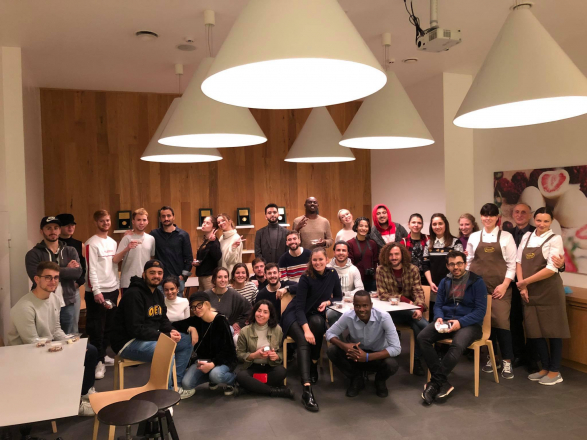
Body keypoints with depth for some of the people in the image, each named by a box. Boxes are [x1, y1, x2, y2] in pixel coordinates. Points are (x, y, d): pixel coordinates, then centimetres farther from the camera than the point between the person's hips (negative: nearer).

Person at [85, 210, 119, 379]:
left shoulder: (112, 242, 13)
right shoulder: (91, 243, -9)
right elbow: (91, 269, -14)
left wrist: (117, 285, 12)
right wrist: (96, 291, -19)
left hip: (112, 289, 7)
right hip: (98, 291, -7)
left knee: (109, 326, 12)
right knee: (96, 327, -2)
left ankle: (103, 355, 24)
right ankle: (98, 361, 3)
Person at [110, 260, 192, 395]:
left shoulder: (158, 293, 10)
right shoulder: (134, 294, -20)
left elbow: (163, 320, 15)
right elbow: (135, 329, -26)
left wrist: (171, 331, -9)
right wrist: (166, 336, -25)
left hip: (151, 337, 10)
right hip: (128, 342, -10)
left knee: (187, 341, 4)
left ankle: (176, 383, 8)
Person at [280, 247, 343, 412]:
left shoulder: (332, 274, -4)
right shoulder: (306, 278, -18)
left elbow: (339, 297, 8)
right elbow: (299, 306, -23)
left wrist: (328, 302, -15)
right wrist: (306, 329, -37)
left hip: (315, 315, 4)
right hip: (294, 315, -4)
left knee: (318, 322, -34)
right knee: (304, 341, -32)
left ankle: (314, 365, -13)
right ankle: (307, 390, -43)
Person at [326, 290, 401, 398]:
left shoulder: (383, 317, -26)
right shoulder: (348, 316, -20)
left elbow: (396, 348, -28)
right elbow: (329, 333, -8)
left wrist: (367, 357, -36)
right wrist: (344, 346, -30)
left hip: (377, 356, -2)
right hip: (355, 354, 2)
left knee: (391, 364, -34)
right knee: (332, 351, -23)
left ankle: (380, 381, 6)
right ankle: (356, 380, 4)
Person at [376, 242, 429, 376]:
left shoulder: (412, 269, 1)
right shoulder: (381, 270, -3)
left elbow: (418, 292, -7)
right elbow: (382, 294, -8)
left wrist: (419, 308, -27)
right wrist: (404, 299, -16)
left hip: (410, 310, 1)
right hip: (390, 311, -1)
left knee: (425, 326, -26)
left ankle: (417, 360, -5)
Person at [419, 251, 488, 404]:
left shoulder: (477, 282, -3)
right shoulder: (444, 282, 12)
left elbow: (481, 310, -8)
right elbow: (438, 305, 13)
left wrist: (460, 322, -21)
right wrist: (439, 318, -10)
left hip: (469, 323, -4)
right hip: (446, 321, 5)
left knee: (458, 345, -37)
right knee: (422, 337, -24)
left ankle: (435, 382, -21)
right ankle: (443, 382, -20)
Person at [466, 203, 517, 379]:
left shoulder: (506, 237, 2)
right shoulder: (474, 237, 8)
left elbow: (512, 264, -1)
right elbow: (469, 262, 11)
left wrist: (505, 285, -9)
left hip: (499, 287, -2)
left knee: (501, 322, -7)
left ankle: (507, 362, 6)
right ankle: (491, 358, 20)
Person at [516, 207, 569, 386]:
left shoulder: (555, 239, -7)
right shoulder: (527, 236, 9)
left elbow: (551, 269, -15)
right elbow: (518, 262, 7)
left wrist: (526, 281, -13)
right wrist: (522, 286, -5)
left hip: (549, 291, -5)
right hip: (530, 292, 5)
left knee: (552, 330, 4)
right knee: (534, 330, 9)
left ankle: (555, 371, 17)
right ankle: (545, 367, 26)